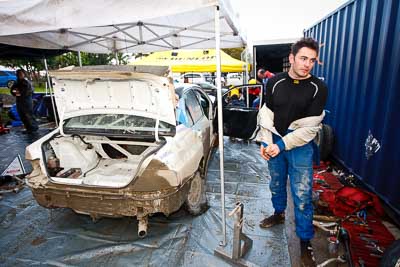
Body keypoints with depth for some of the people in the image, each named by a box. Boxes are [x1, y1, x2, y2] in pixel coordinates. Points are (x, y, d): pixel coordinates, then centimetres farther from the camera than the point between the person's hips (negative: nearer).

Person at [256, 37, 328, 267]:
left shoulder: (318, 88, -10)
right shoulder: (275, 82, -2)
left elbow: (310, 127, -14)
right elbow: (266, 114, 1)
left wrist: (282, 145, -18)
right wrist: (265, 142, -9)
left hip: (301, 145, -3)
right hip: (275, 142, 3)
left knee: (302, 195, 2)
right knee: (276, 184, 20)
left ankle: (306, 241, 20)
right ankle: (279, 214, 46)